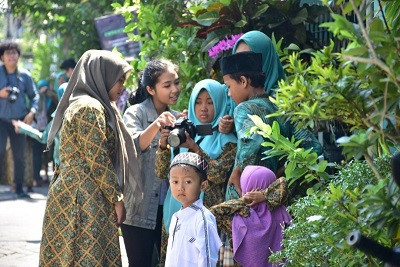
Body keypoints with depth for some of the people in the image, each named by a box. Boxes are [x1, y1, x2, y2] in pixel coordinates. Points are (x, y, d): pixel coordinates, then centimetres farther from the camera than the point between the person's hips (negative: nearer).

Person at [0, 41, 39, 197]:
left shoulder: (25, 75, 5)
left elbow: (34, 95, 10)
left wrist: (31, 112, -4)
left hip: (19, 120, 2)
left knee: (20, 156, 5)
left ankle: (19, 188, 14)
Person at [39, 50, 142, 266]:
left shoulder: (79, 104, 18)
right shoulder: (90, 108, -13)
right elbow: (98, 161, -17)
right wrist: (117, 198, -9)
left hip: (68, 193, 10)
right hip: (85, 200, -10)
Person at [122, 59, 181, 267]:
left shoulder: (176, 117, 11)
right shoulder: (136, 113, -5)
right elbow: (132, 147, -24)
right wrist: (155, 125, -40)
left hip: (169, 207, 5)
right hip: (139, 208, -5)